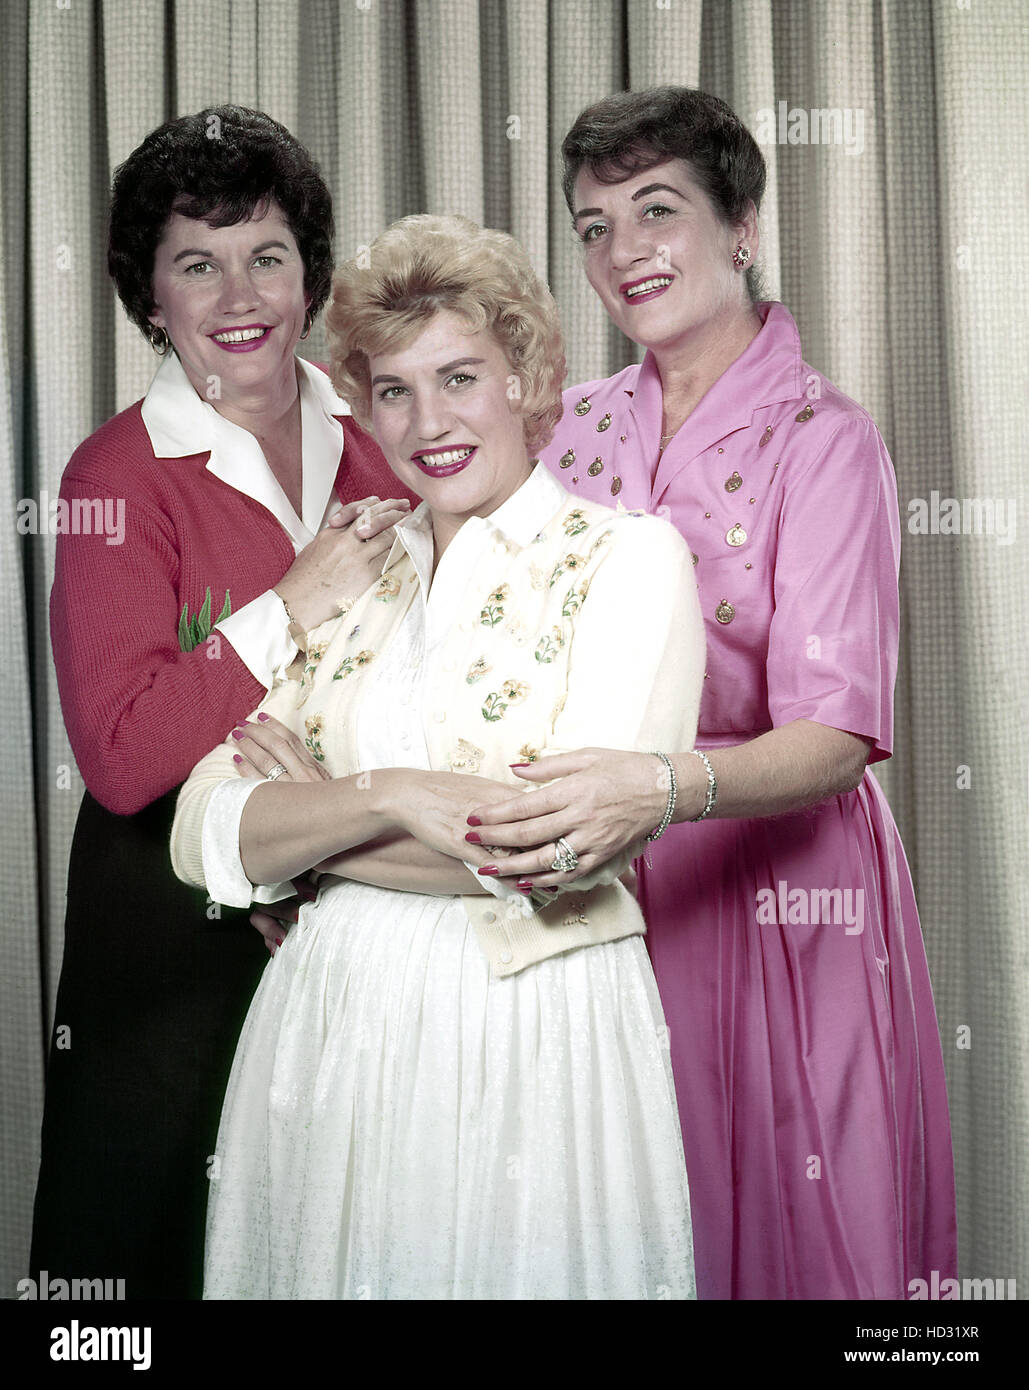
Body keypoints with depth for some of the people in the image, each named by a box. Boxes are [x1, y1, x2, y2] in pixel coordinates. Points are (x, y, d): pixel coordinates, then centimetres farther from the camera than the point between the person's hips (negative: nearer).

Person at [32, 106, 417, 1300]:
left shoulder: (374, 440, 3)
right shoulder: (118, 477, -11)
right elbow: (119, 758, -19)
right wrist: (294, 607, -22)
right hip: (183, 922, -4)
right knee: (159, 1235, 10)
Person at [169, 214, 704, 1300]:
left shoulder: (631, 558, -5)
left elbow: (570, 842, -18)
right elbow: (202, 835, -1)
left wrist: (295, 821, -9)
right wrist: (384, 794, -19)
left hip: (529, 1039, -4)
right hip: (327, 1031, 4)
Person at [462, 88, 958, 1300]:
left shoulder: (820, 440, -10)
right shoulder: (576, 431, 6)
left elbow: (834, 739, -19)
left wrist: (667, 785, -38)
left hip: (777, 892, -4)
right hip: (602, 896, 4)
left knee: (789, 1232, 8)